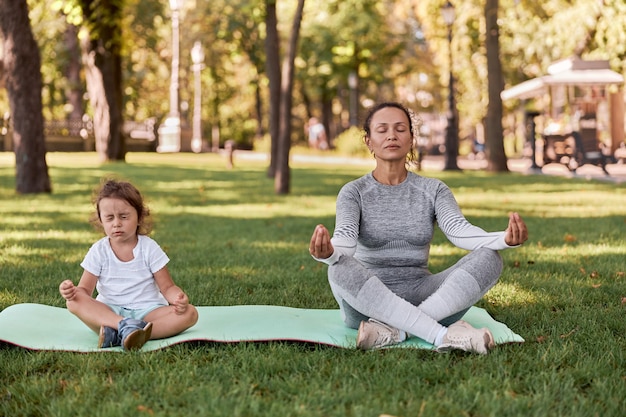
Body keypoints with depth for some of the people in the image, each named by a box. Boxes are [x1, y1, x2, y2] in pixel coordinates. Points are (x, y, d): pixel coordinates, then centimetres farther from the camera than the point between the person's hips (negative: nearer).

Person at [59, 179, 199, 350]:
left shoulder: (149, 248, 2)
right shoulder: (98, 251, 4)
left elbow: (167, 287, 1)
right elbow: (85, 290, 2)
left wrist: (178, 298, -24)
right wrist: (72, 291, -23)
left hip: (146, 311, 0)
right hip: (108, 313, 0)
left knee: (190, 313, -26)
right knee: (74, 301, -27)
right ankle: (126, 326, -46)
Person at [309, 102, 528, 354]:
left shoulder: (433, 190, 7)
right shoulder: (354, 192, 1)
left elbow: (459, 230, -12)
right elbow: (345, 239, -18)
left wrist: (503, 239, -35)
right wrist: (329, 252, -45)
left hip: (419, 298, 2)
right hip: (367, 303, -2)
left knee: (488, 258, -21)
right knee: (341, 268, -35)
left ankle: (392, 329, -31)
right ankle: (441, 335, -37)